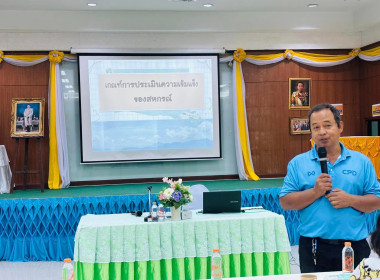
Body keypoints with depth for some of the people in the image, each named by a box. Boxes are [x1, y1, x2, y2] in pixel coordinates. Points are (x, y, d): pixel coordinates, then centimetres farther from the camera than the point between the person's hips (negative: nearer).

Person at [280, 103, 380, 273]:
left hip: (355, 246, 1)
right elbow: (285, 202, -1)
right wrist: (315, 192, -13)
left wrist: (350, 200, -11)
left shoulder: (361, 161, 8)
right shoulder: (298, 163, 5)